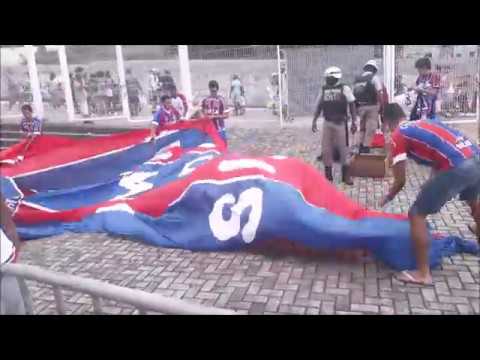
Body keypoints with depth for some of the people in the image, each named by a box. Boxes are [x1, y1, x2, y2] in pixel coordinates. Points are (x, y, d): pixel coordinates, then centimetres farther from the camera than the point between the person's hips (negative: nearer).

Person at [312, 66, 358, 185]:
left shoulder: (344, 88, -4)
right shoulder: (323, 90, 9)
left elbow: (352, 105, -3)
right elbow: (318, 107, 15)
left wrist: (354, 122, -8)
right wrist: (314, 121, 10)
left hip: (340, 123, -4)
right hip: (327, 123, 4)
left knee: (343, 149, 2)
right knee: (326, 149, 5)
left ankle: (346, 175, 12)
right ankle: (328, 175, 17)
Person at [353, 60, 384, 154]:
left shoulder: (357, 79, 10)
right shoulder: (374, 78, -4)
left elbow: (354, 94, 10)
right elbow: (379, 93, -13)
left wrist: (356, 108, 16)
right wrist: (381, 106, -8)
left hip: (360, 107, 5)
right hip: (372, 106, -5)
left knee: (362, 128, 18)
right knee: (370, 128, 2)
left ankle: (360, 148, 19)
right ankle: (366, 148, 2)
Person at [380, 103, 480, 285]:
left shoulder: (398, 135, 5)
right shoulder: (426, 123, 26)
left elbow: (400, 181, 2)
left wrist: (387, 199, 23)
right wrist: (432, 191, 42)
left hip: (457, 167, -8)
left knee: (417, 215, 5)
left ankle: (423, 273, 10)